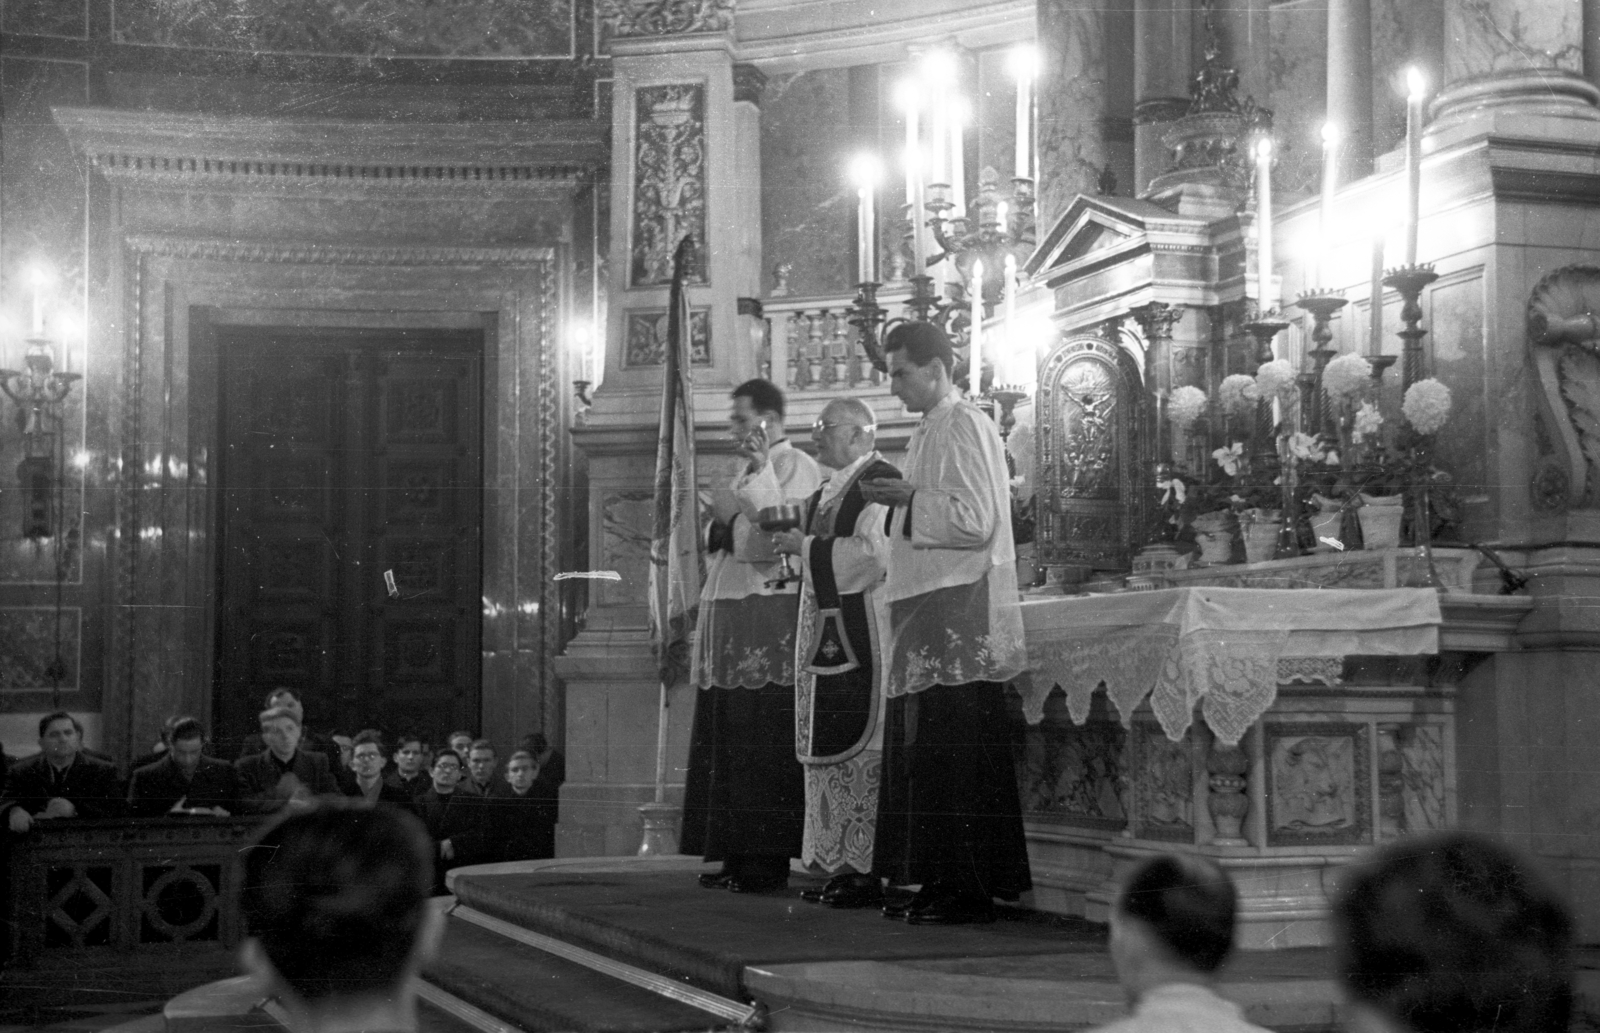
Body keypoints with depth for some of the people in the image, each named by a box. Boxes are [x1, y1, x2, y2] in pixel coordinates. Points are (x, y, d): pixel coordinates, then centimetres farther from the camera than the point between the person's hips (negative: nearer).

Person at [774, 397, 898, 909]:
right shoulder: (828, 491, 19)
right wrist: (796, 541, 8)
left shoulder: (880, 482, -9)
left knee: (862, 749, -9)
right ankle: (843, 863, 14)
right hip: (825, 631, 10)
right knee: (830, 750, 9)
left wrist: (806, 546, -13)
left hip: (863, 632, -10)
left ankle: (872, 870, -7)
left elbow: (873, 555, -20)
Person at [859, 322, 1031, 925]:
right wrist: (899, 500, 10)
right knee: (922, 750, 10)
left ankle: (972, 890, -4)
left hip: (960, 613, -10)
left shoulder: (964, 427, -10)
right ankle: (936, 885, 15)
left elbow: (974, 520, -18)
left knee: (956, 754, -8)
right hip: (925, 610, 10)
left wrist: (908, 500, -11)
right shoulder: (931, 431, 19)